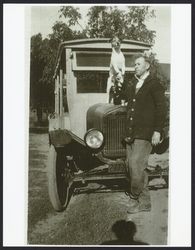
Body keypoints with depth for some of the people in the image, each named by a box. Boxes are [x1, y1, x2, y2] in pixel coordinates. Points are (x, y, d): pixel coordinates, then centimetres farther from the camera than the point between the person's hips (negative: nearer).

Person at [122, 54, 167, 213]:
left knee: (136, 165, -12)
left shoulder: (154, 83, -3)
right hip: (131, 133, 7)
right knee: (133, 167, 8)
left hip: (145, 133, -7)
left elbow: (161, 108, -9)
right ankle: (144, 202, 19)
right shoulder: (131, 84, 19)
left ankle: (134, 196, 8)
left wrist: (157, 131, -14)